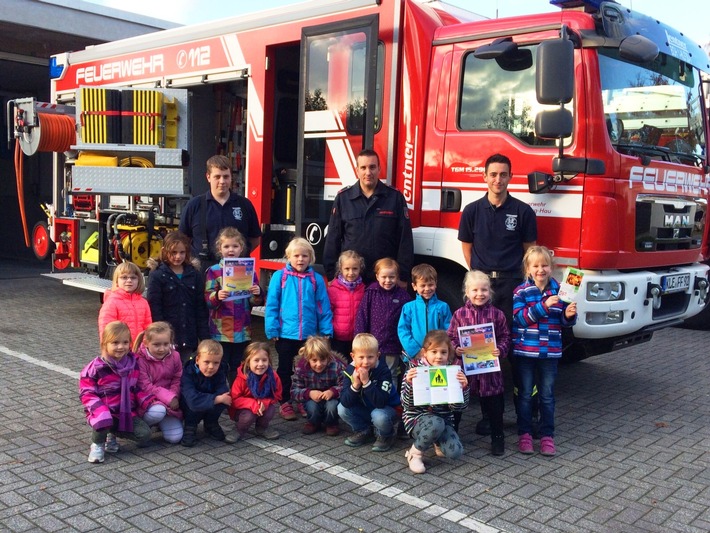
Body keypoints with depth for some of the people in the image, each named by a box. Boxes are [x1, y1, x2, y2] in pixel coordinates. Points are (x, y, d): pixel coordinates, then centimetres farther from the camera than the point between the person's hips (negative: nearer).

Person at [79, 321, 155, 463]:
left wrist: (150, 402, -3)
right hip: (104, 411, -4)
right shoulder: (96, 367, -11)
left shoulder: (133, 364, 3)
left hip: (128, 413, 5)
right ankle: (97, 444, -1)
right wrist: (100, 410, -27)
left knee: (144, 434, -10)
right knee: (102, 421, -37)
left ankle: (112, 433, 15)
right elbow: (87, 393, -10)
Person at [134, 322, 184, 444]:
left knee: (175, 438, -11)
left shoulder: (174, 356, -2)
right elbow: (145, 387, -19)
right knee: (158, 411, -39)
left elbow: (177, 380, 1)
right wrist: (168, 397, -24)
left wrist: (173, 397, -18)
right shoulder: (140, 360, -16)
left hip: (170, 401, 4)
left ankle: (160, 423, 22)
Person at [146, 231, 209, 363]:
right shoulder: (157, 276, -3)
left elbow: (201, 308, 7)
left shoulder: (195, 275, 7)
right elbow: (154, 309, -6)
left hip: (188, 338, 3)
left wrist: (204, 337, 3)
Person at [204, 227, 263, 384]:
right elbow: (207, 300, -7)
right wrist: (217, 296, -26)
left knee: (238, 370, 10)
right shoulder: (214, 271, -1)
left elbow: (256, 302, 9)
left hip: (243, 331, 2)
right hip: (221, 331, -2)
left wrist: (257, 295, -11)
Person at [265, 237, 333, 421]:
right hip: (285, 333, -1)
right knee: (285, 370, 12)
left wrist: (326, 331, -3)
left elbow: (323, 307, 0)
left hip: (309, 334, 2)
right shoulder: (279, 276, -7)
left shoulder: (316, 279, -2)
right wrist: (272, 330, -10)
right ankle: (285, 403, 26)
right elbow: (271, 305, -6)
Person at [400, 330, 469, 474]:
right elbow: (407, 404, -13)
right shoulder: (415, 370, -9)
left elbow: (459, 407, -3)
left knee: (455, 452, -21)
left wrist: (463, 387, -20)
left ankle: (438, 441, 16)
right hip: (416, 417, -3)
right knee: (436, 424, -37)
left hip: (444, 419, 3)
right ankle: (415, 453, -9)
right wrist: (409, 384, -30)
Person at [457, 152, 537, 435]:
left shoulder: (523, 211, 2)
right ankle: (488, 411, 12)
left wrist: (527, 280, 1)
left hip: (513, 285, -1)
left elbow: (529, 250, 8)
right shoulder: (472, 210, 6)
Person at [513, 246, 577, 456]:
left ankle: (547, 436, 19)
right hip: (525, 351, -1)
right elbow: (520, 318, -17)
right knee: (525, 394, 9)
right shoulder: (521, 292, -5)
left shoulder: (559, 290, 1)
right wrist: (544, 305, -26)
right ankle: (524, 434, 18)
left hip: (549, 351, 2)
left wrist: (569, 315, -18)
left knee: (547, 395, 10)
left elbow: (565, 322, 5)